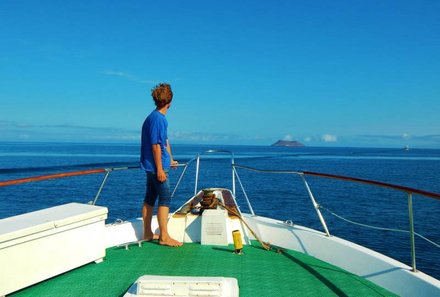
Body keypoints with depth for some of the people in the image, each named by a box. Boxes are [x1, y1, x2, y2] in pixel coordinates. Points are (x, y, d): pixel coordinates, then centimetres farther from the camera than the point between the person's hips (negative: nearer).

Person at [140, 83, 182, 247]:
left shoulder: (160, 118, 14)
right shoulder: (157, 118, -17)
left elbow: (165, 141, 24)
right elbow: (156, 145, -20)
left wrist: (170, 159, 32)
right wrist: (160, 168, -19)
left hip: (152, 166, 10)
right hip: (156, 166, -10)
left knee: (150, 199, 13)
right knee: (165, 198, -6)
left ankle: (147, 233, 23)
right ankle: (164, 237, 0)